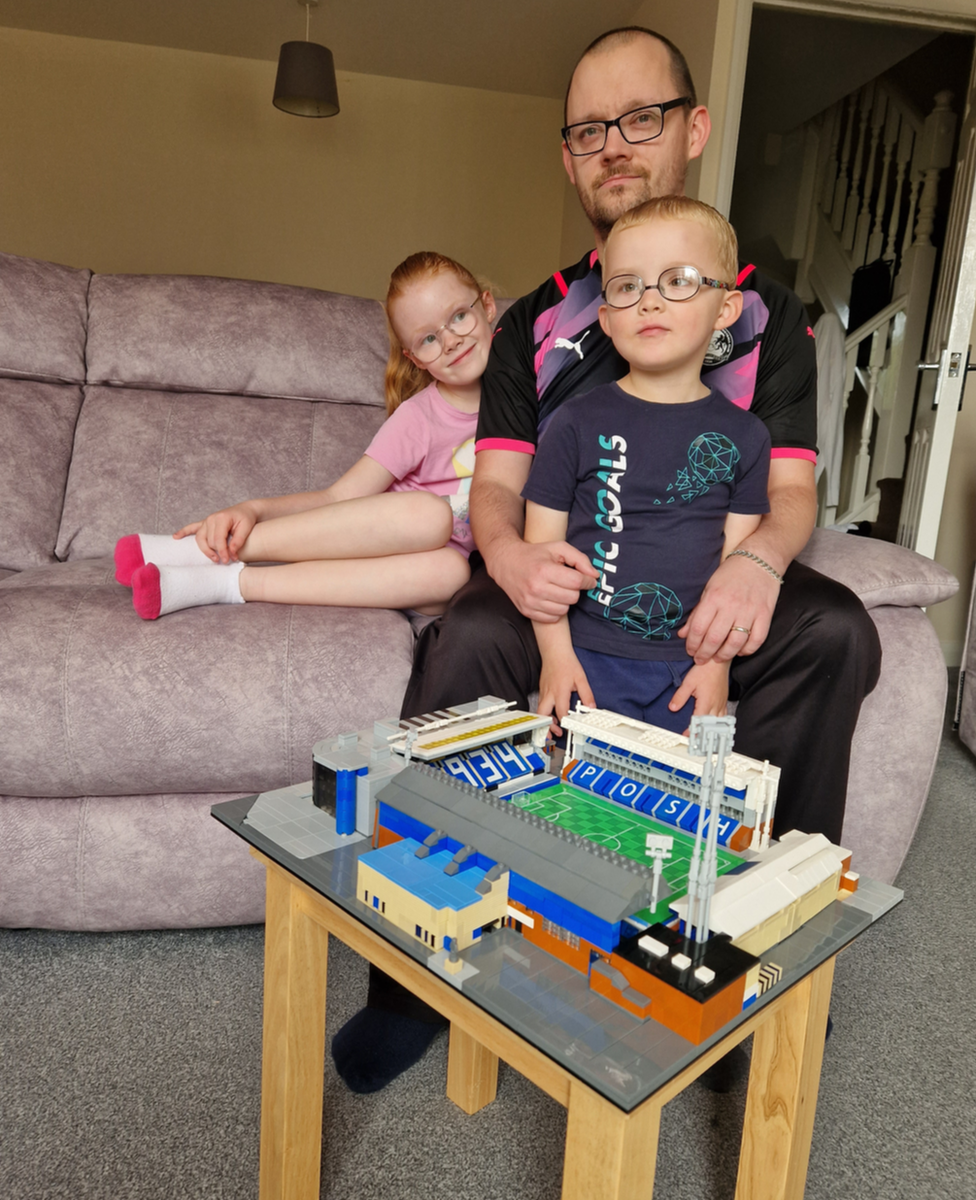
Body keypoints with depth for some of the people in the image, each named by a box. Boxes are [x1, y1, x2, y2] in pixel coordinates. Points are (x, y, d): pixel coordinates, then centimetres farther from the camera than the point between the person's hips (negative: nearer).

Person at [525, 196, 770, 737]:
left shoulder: (742, 435, 2)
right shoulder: (578, 422, -4)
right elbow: (541, 546, -3)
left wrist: (718, 659, -4)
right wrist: (555, 653, -8)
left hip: (689, 667, 2)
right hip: (587, 657, -1)